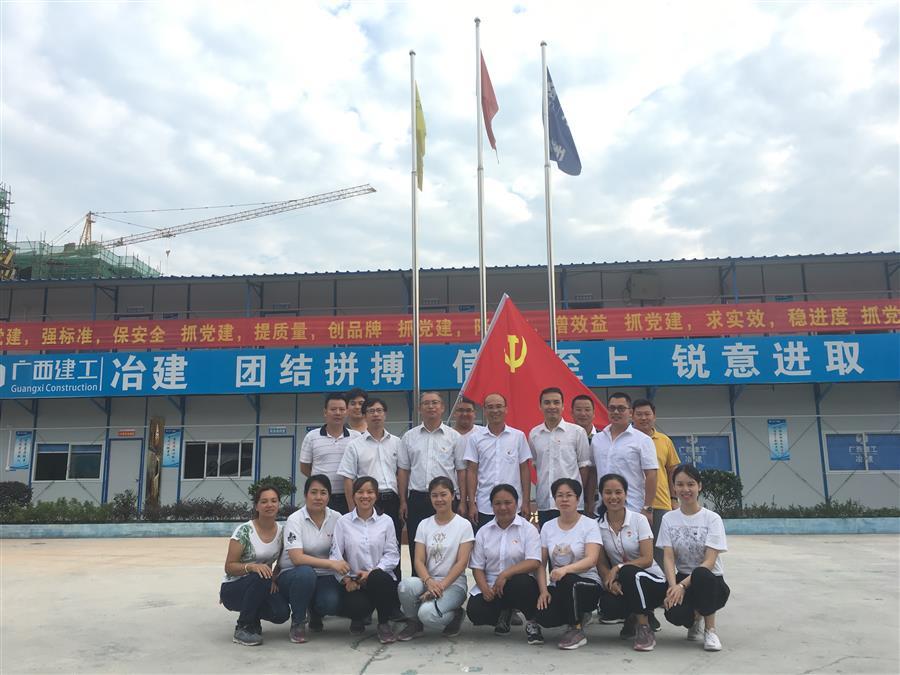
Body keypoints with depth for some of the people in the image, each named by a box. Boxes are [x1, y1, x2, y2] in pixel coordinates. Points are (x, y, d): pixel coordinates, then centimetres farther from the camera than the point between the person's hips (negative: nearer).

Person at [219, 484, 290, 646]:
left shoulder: (282, 531, -2)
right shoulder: (244, 530, -16)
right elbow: (229, 567, -15)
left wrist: (274, 578, -11)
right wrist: (251, 567, -34)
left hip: (262, 588, 4)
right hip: (233, 589, -4)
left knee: (282, 613, -25)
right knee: (260, 577, -36)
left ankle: (253, 619, 10)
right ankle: (243, 627, -14)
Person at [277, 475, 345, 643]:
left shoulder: (336, 518, -2)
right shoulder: (295, 520, -13)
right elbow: (297, 558, -24)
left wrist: (346, 574, -12)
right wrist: (331, 563, -33)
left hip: (324, 578, 3)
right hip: (293, 574, -2)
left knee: (332, 603, -27)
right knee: (305, 573, -36)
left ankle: (315, 613, 12)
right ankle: (297, 623, -10)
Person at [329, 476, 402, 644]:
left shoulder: (386, 521, 7)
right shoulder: (343, 522, 6)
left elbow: (392, 554, 1)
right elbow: (335, 555, 1)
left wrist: (372, 572, -15)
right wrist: (346, 579, -13)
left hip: (380, 577, 0)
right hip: (354, 581, 0)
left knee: (377, 577, -36)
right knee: (356, 606, -31)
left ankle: (384, 623, -9)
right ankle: (358, 618, 11)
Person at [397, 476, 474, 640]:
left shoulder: (464, 525, -3)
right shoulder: (424, 524, 7)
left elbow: (461, 563, -9)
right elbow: (418, 560, -1)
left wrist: (441, 586, -20)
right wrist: (429, 581, -21)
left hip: (453, 583, -3)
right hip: (427, 580, 3)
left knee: (427, 613, -32)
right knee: (405, 585, -31)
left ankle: (455, 616, 3)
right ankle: (414, 624, -1)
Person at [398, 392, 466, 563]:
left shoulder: (454, 436, 4)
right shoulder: (409, 436, 8)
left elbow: (461, 470, 4)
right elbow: (403, 470, 9)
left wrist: (462, 502, -2)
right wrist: (403, 501, 4)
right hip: (417, 499, 2)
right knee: (416, 549, 6)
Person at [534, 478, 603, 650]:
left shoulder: (589, 524, -6)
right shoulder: (548, 527, 7)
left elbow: (591, 560, -20)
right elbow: (541, 563, 5)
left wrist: (565, 569, -37)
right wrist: (543, 590, -11)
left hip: (587, 584, -4)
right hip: (558, 587, 4)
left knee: (566, 580, -37)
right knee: (543, 617, -25)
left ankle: (576, 630, -11)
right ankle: (579, 615, 9)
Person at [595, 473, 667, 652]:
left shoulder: (639, 520, -7)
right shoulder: (598, 525, 0)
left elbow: (647, 559, -14)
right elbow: (601, 563, -2)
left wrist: (618, 568, -26)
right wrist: (610, 581, -23)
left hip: (650, 580, -2)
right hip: (621, 583, 2)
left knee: (629, 573, -36)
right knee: (607, 606, -30)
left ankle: (644, 628, -16)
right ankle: (633, 617, 7)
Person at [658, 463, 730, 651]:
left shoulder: (712, 518, -6)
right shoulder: (669, 519, 3)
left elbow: (710, 561, -14)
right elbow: (668, 558, -6)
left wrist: (682, 585, -25)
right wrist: (673, 587, -24)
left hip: (711, 581, -2)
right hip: (680, 580, 2)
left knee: (700, 575, -39)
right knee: (674, 614, -31)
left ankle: (710, 629, -12)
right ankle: (694, 619, 10)